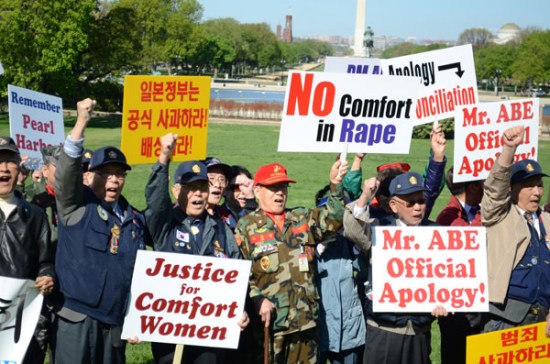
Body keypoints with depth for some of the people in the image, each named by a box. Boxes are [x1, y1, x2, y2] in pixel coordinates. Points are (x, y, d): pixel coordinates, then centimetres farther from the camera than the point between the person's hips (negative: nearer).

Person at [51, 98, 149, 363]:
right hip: (76, 320, -4)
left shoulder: (134, 220, 12)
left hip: (116, 324, 4)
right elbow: (66, 171, -19)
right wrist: (81, 122, -30)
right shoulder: (76, 206, 0)